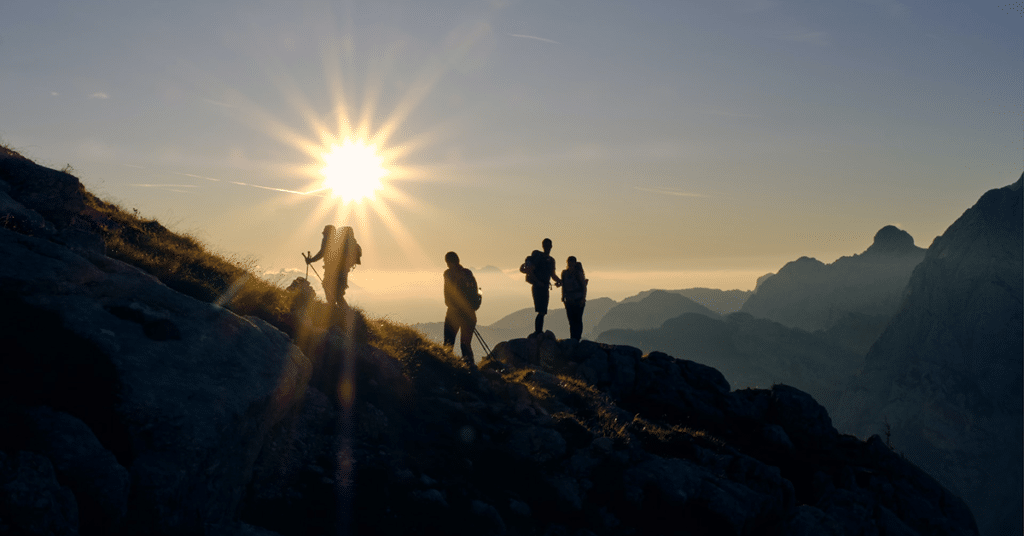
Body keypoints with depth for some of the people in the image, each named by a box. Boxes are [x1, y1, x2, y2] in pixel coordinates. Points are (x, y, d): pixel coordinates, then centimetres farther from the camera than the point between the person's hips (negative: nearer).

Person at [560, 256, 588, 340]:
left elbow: (584, 286, -6)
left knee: (577, 320, -7)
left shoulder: (578, 273, -6)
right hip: (569, 300, 5)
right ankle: (572, 339, 8)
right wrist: (563, 296, 12)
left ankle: (577, 339, -5)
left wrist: (583, 298, -13)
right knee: (571, 320, 5)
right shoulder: (564, 273, 9)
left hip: (578, 300, -5)